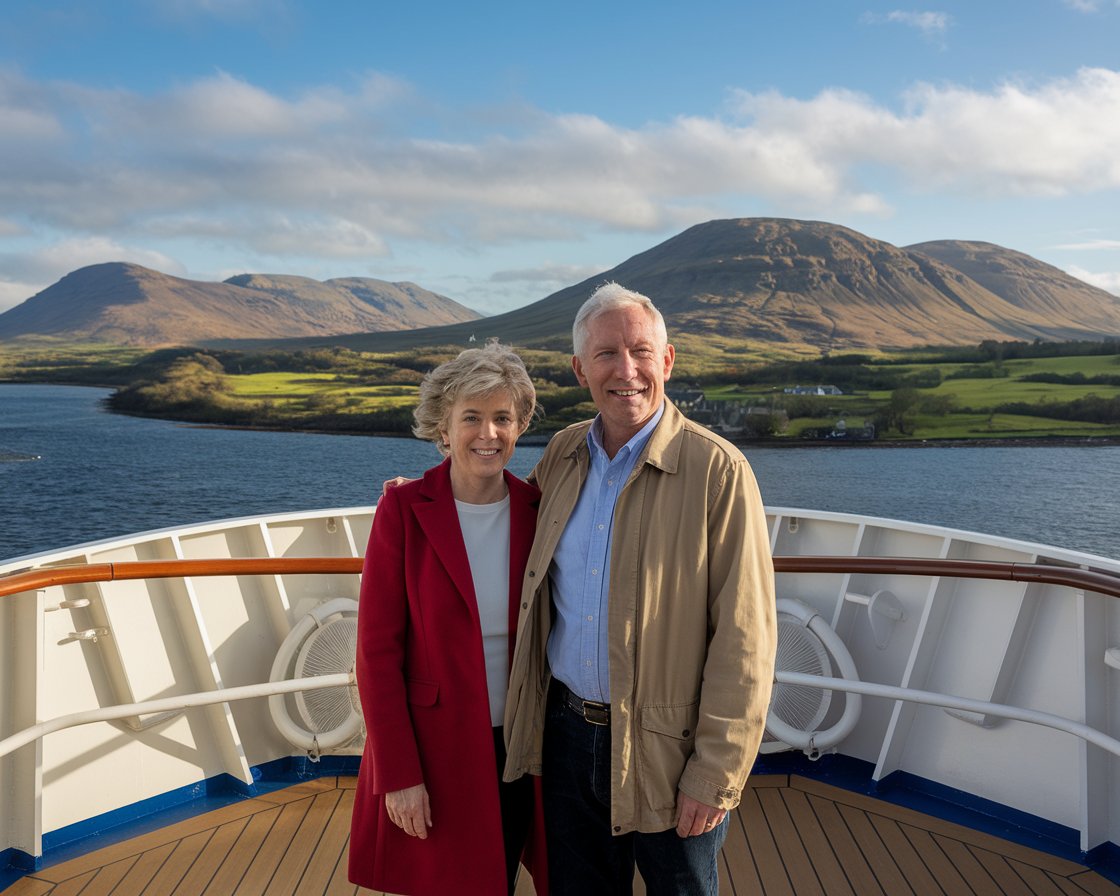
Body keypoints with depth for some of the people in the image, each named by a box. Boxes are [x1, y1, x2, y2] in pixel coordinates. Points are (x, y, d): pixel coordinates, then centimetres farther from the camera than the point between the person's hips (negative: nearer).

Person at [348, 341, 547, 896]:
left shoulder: (535, 509, -3)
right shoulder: (404, 510, -12)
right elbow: (377, 649, -11)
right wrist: (398, 774, -12)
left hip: (519, 746, 3)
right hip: (433, 748, -3)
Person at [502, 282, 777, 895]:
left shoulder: (717, 470, -16)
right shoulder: (562, 454, 1)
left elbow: (743, 640, -16)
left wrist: (716, 775, -15)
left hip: (666, 752, -4)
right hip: (566, 731, 5)